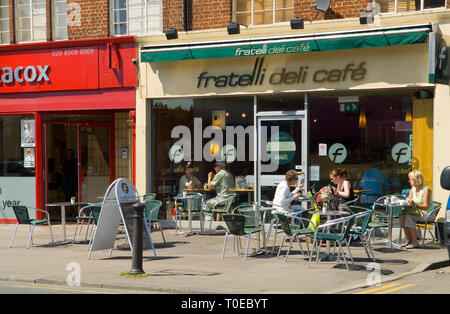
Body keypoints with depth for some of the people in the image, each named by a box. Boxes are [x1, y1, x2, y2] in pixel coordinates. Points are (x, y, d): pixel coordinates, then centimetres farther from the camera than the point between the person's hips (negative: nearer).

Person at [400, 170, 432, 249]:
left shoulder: (426, 190, -14)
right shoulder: (413, 189, 9)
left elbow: (426, 207, -19)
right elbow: (409, 201, 13)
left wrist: (415, 204, -31)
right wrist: (406, 202, -11)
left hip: (426, 214, -7)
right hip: (416, 212, 7)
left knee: (409, 217, -29)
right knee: (402, 216, -17)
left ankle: (415, 242, -24)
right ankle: (409, 240, -8)